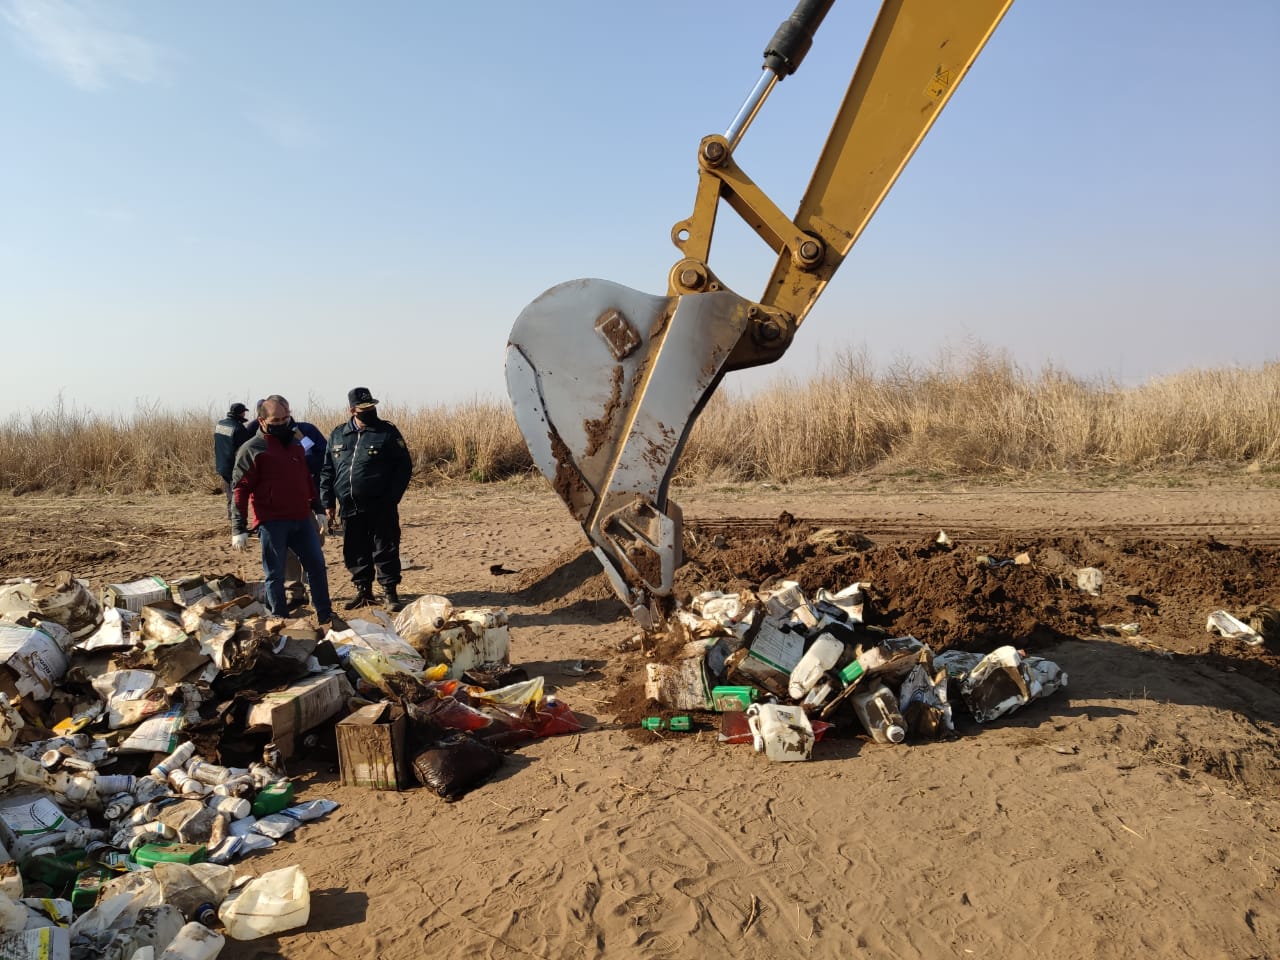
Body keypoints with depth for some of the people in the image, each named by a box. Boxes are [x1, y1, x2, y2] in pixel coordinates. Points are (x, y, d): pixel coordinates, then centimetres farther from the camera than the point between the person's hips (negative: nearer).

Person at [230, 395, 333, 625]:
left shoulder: (295, 443, 13)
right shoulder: (251, 450, -7)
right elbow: (240, 489, -9)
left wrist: (318, 508, 22)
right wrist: (239, 528, -13)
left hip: (302, 520, 6)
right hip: (272, 523, -6)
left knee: (317, 566, 9)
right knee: (275, 575, 4)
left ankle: (325, 615, 20)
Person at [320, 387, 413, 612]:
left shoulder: (387, 432, -1)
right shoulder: (338, 435, 10)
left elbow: (404, 466, -4)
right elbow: (327, 471, 15)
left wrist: (391, 498, -11)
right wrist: (328, 503, 9)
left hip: (381, 508, -4)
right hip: (349, 509, 4)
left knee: (385, 551, -1)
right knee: (355, 552, 11)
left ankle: (391, 593, 10)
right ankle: (363, 591, 25)